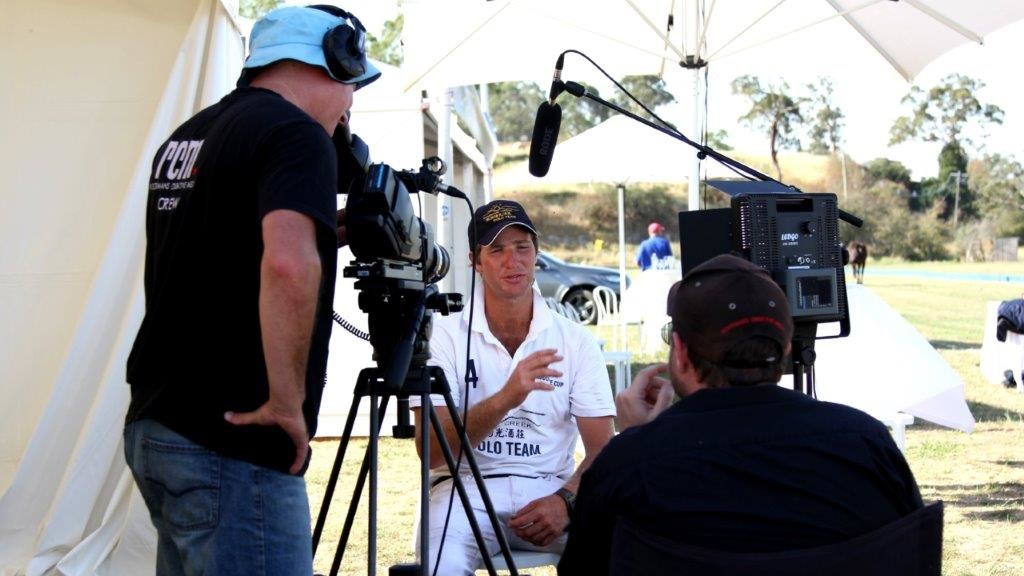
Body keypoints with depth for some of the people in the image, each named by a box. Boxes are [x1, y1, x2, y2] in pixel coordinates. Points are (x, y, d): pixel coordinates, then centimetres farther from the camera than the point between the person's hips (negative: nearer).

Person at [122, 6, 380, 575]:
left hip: (152, 427, 9)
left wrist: (332, 230, 17)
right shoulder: (296, 134, -12)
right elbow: (288, 265, -29)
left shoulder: (187, 137, 15)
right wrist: (287, 403, -21)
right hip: (231, 444, -9)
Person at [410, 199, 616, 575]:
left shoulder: (575, 340, 6)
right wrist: (505, 399, -26)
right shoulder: (446, 335, 0)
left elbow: (602, 449, 2)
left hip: (550, 488, 2)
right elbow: (432, 452, -11)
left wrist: (566, 500, -19)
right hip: (466, 488, -2)